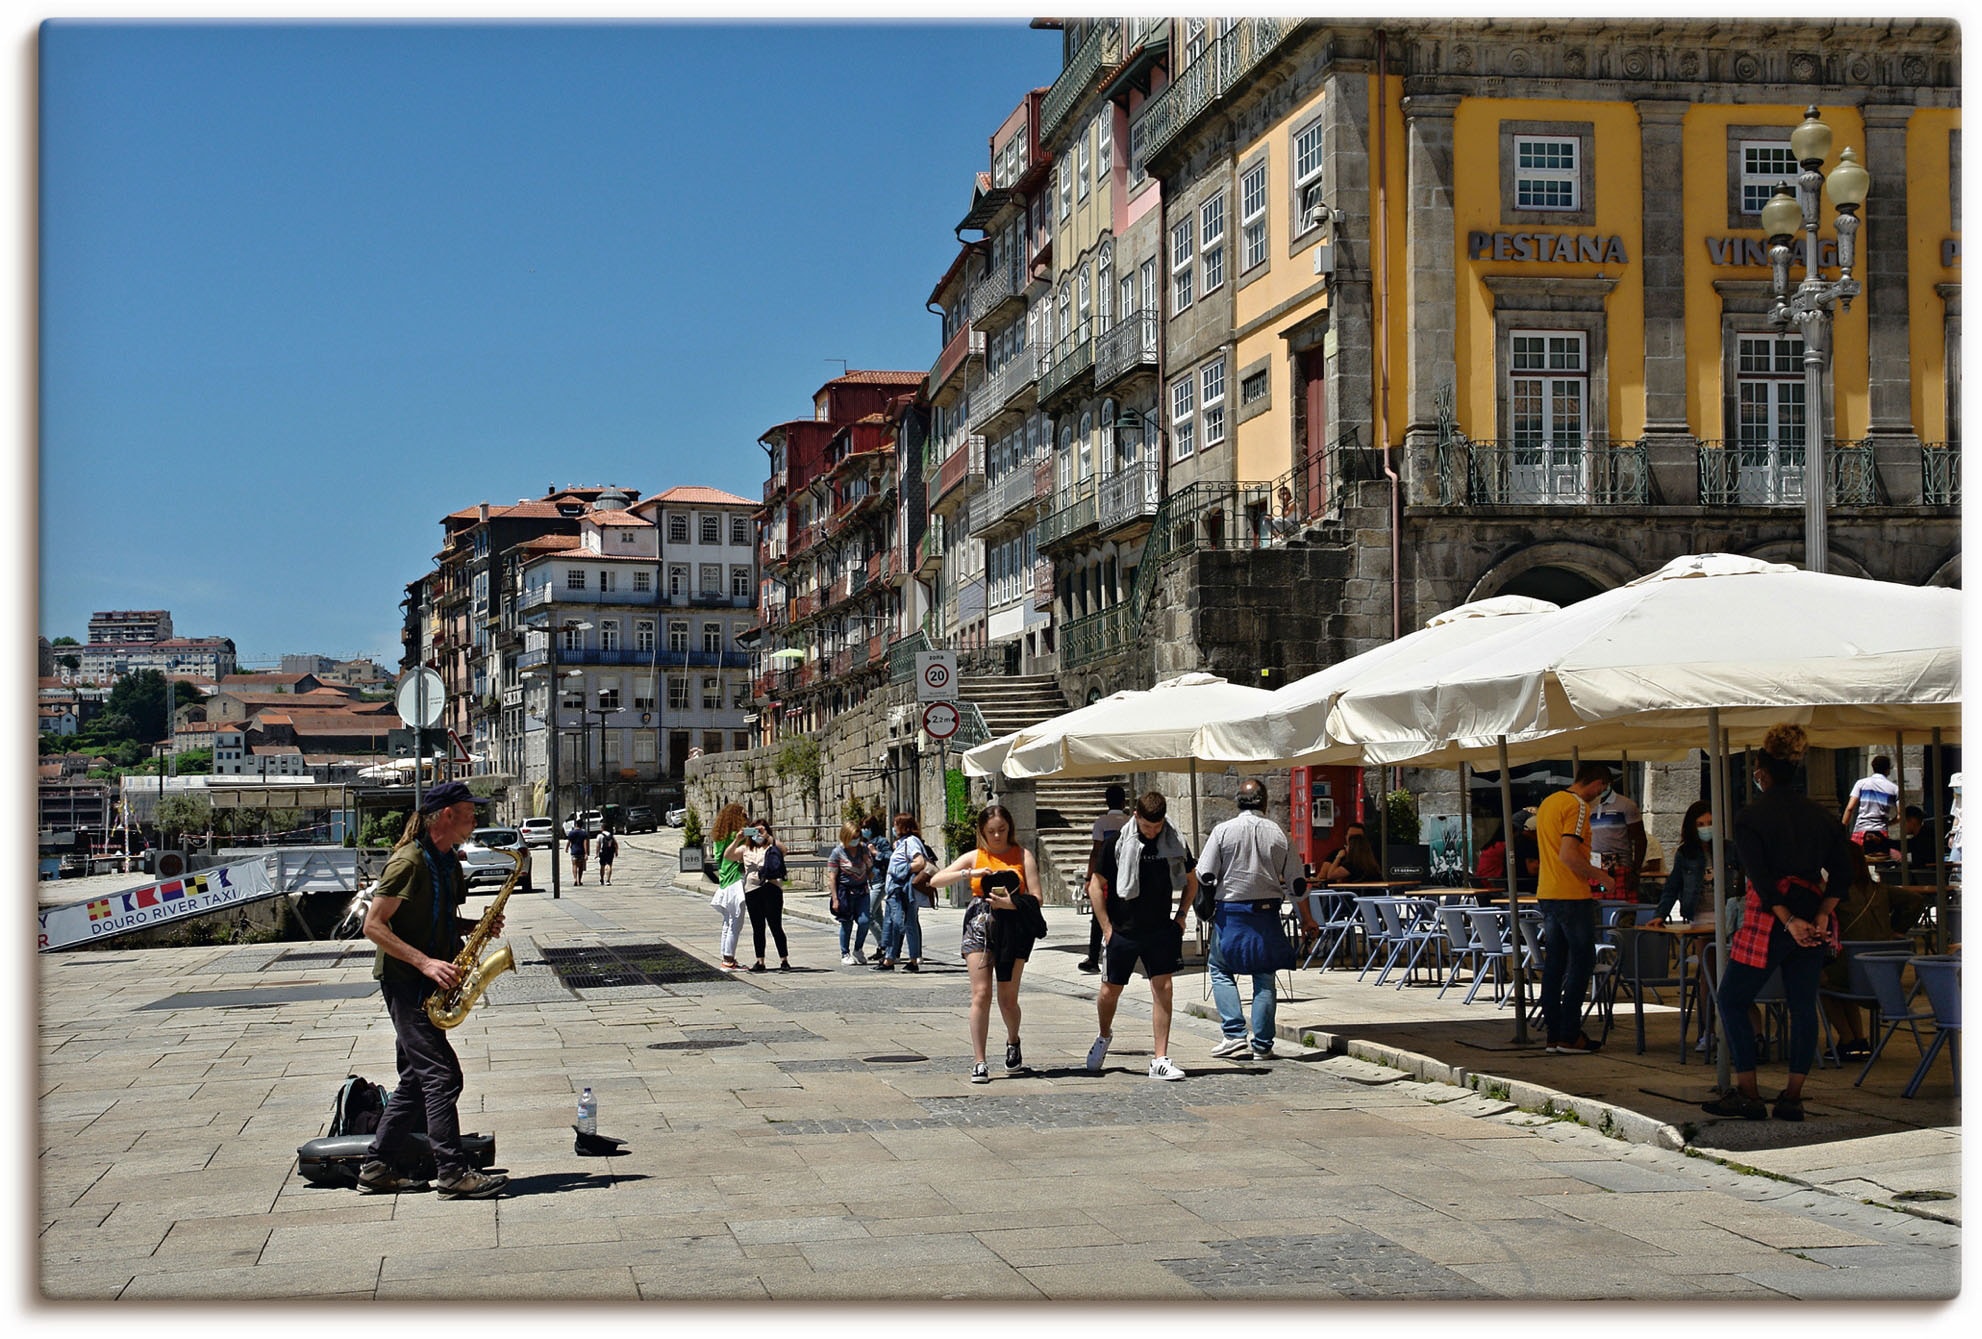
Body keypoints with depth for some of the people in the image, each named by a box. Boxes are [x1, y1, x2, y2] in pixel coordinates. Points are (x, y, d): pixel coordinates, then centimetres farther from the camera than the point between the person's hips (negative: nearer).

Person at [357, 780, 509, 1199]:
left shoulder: (449, 862, 13)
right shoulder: (408, 862, -15)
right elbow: (373, 925, -17)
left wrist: (476, 926, 3)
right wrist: (425, 962, -23)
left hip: (430, 982, 10)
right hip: (403, 981, -10)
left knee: (417, 1079, 12)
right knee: (442, 1076, -12)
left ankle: (379, 1168, 19)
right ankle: (453, 1174, -11)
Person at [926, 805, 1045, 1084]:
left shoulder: (1022, 856, 7)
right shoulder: (974, 857, 9)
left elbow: (1035, 897, -1)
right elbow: (936, 880, 1)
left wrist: (1010, 902, -18)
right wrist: (970, 874, -11)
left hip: (1013, 927, 0)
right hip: (980, 925, 0)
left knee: (1008, 999, 4)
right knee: (981, 994, -9)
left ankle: (1013, 1042, 35)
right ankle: (979, 1062, -5)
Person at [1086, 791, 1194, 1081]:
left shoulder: (1175, 844, 0)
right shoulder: (1117, 844, -9)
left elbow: (1191, 882, 16)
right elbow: (1098, 886, -2)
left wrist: (1181, 916, 6)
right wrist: (1106, 928, -6)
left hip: (1161, 932, 1)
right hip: (1123, 932, -1)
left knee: (1163, 989, -8)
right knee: (1110, 991, 10)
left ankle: (1160, 1060, -3)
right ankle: (1104, 1036, 40)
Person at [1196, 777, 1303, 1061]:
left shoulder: (1223, 831, -7)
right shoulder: (1279, 835, -1)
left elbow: (1204, 875, -9)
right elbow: (1297, 885, 0)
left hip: (1231, 912, -2)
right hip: (1267, 913, 2)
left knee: (1220, 968, 13)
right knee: (1264, 977, 9)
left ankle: (1235, 1034, 2)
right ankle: (1262, 1044, 11)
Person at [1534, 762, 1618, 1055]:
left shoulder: (1548, 803, 16)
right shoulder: (1577, 806, -13)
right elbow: (1568, 855, -21)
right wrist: (1599, 877, -10)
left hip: (1547, 895, 9)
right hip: (1572, 896, -9)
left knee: (1553, 964, 9)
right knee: (1582, 962, -2)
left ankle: (1553, 1035, 10)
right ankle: (1569, 1036, -3)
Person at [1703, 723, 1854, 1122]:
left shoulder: (1751, 817, -7)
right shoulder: (1818, 814, 10)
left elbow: (1761, 877, -17)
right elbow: (1842, 872, 3)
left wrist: (1789, 921, -20)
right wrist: (1822, 915, -6)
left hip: (1770, 919, -6)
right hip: (1813, 915, 6)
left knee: (1732, 999, 5)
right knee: (1802, 1005, 9)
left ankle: (1747, 1095, 2)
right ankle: (1793, 1097, 10)